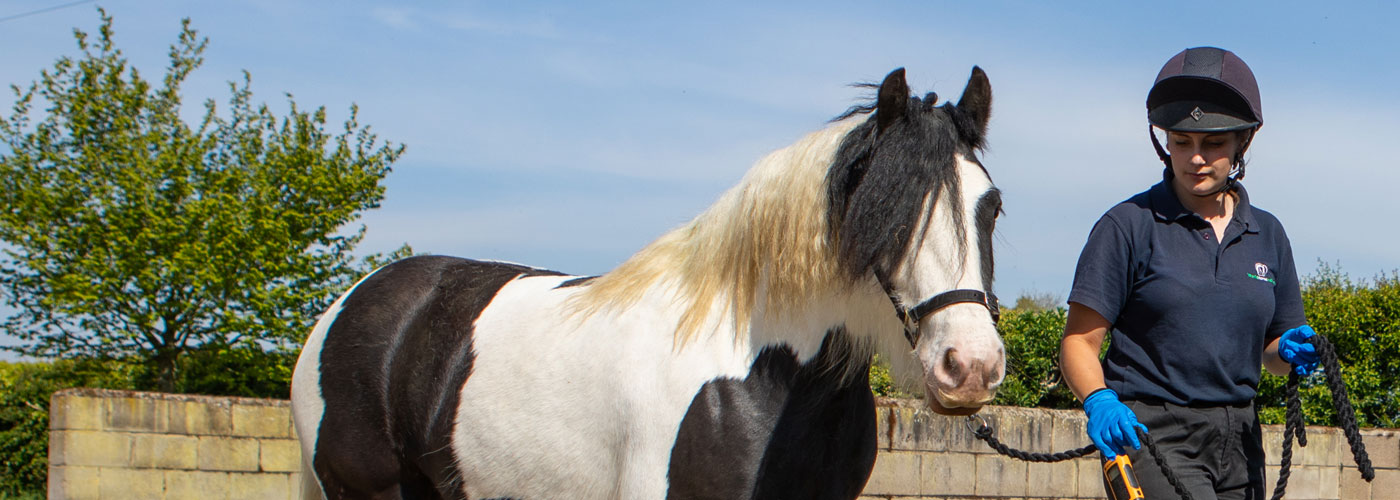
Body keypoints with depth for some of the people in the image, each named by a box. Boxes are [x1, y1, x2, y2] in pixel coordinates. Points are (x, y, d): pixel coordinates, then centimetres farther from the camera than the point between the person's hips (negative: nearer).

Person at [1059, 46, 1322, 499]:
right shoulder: (1130, 226, -4)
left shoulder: (1267, 234, 12)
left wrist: (1291, 352, -3)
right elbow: (1079, 340, -7)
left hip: (1238, 441, 6)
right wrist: (1098, 401, -27)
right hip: (1150, 434, -6)